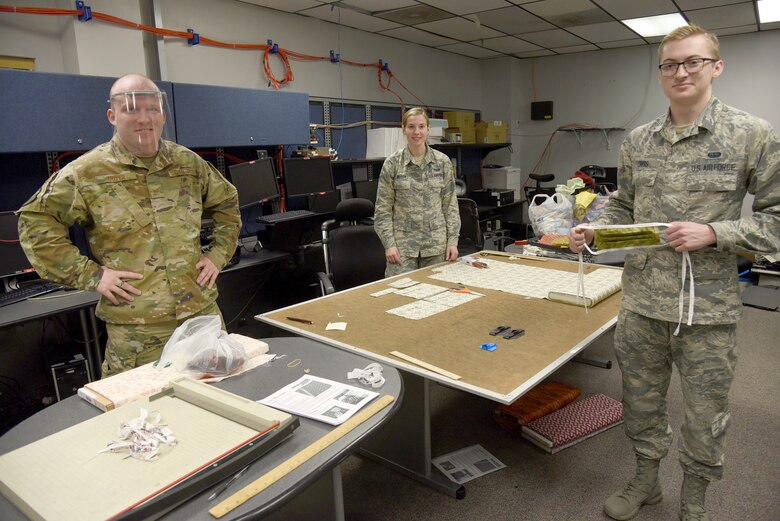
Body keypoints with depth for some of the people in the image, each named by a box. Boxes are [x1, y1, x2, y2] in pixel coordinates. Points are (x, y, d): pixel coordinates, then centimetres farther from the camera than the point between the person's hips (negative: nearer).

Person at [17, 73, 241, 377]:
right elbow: (34, 221, -1)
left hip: (204, 313, 4)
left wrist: (218, 254, 9)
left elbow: (226, 203, 19)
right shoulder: (87, 173, -5)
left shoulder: (189, 163, 7)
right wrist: (88, 275, -8)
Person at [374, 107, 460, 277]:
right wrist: (389, 243, -9)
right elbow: (383, 208, -2)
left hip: (436, 242, 2)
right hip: (403, 243, -2)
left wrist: (452, 240, -1)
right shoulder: (392, 163, -3)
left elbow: (450, 204, 5)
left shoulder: (443, 161, 2)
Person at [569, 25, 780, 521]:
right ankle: (646, 479, 41)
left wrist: (714, 233, -19)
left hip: (709, 307, -3)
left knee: (705, 413, 13)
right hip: (642, 301, 3)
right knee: (641, 400, 18)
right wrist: (593, 232, -5)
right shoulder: (638, 140, 5)